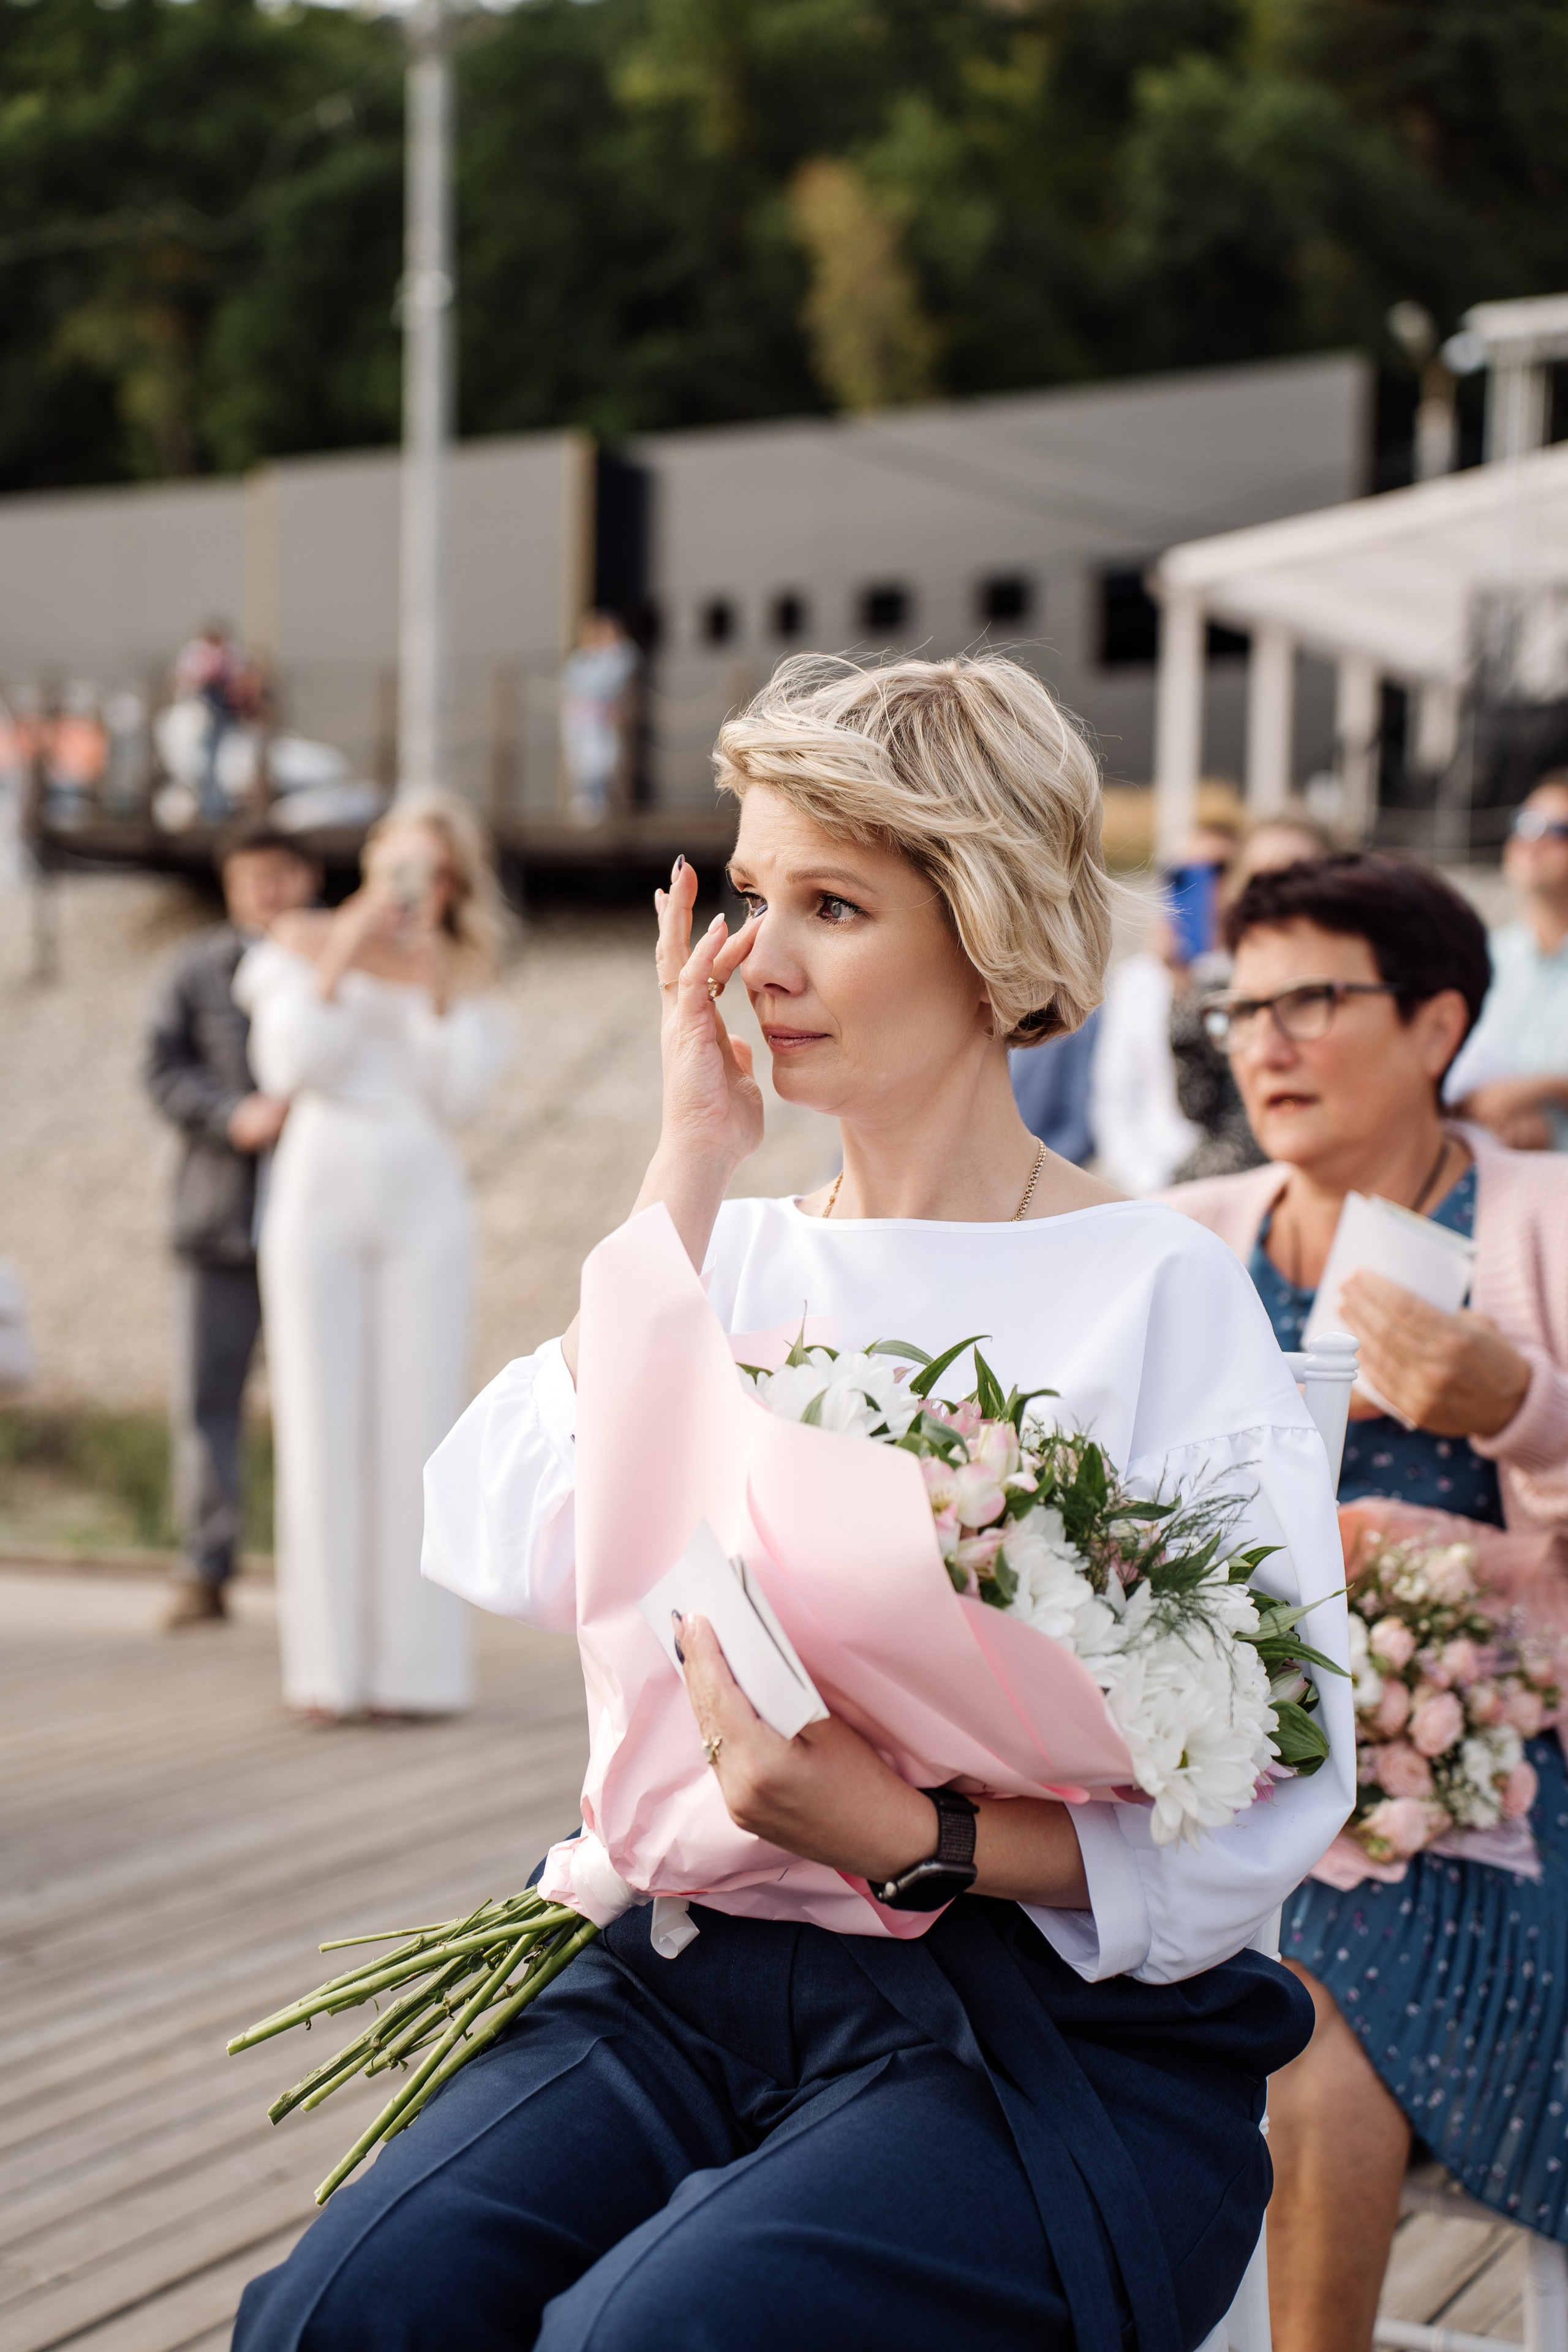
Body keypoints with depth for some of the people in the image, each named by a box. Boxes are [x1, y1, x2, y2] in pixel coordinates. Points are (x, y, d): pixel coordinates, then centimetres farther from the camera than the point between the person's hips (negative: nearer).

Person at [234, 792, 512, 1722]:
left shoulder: (466, 971, 7)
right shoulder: (304, 943, 4)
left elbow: (458, 1097, -4)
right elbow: (289, 1068, -7)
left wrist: (435, 978, -12)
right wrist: (344, 961, -13)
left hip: (424, 1208, 1)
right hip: (319, 1197, -1)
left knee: (416, 1427, -3)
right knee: (323, 1427, -3)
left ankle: (414, 1664, 1)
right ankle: (329, 1668, 1)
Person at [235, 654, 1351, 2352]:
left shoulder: (1158, 1291, -4)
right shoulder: (737, 1258, 11)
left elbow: (1266, 1801, -9)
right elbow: (519, 1556, -8)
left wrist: (902, 1829, -22)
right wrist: (690, 1169, -4)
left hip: (1054, 2013, -4)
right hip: (700, 1973, 4)